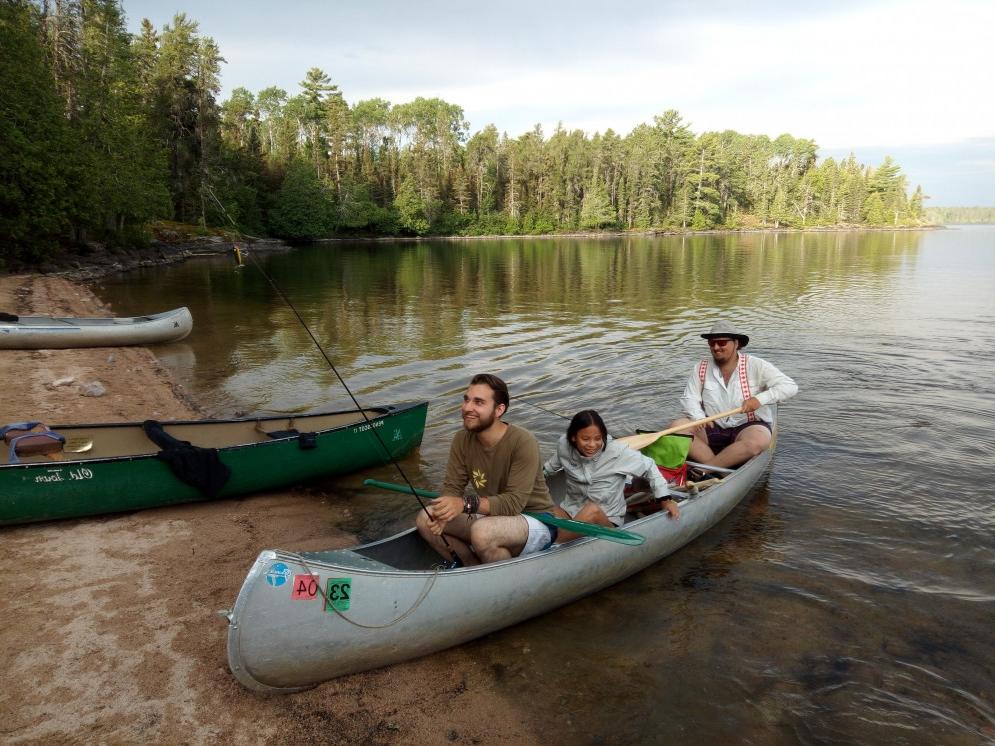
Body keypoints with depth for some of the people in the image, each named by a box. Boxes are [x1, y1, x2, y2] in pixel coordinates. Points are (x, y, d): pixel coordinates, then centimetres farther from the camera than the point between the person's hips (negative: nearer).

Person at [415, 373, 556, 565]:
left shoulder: (523, 442, -22)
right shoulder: (462, 440, -4)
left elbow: (514, 502, -27)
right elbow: (452, 488, -3)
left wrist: (465, 503, -38)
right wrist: (444, 512, -26)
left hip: (537, 522, -6)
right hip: (491, 516, 6)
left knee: (482, 531, -36)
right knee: (425, 519, -10)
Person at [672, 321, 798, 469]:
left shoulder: (755, 366, -3)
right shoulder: (701, 369, 6)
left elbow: (790, 387, -9)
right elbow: (689, 399, 3)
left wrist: (760, 399, -25)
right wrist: (698, 417, -19)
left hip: (747, 427, -2)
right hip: (713, 430, 3)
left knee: (759, 440, -37)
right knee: (677, 426, -21)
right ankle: (717, 467, -30)